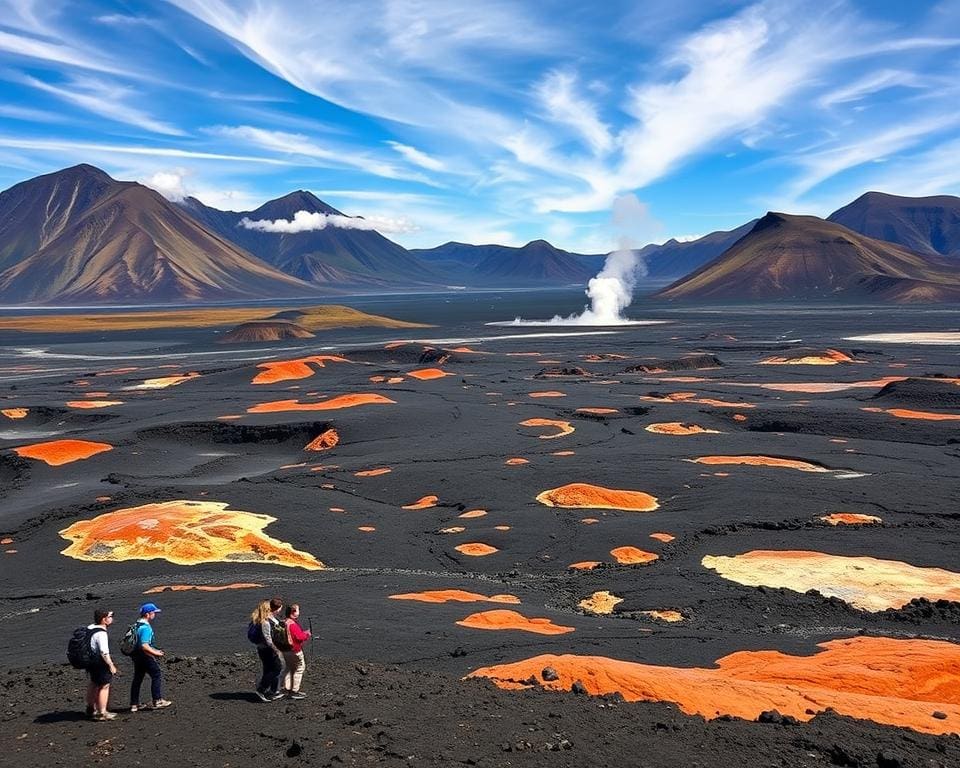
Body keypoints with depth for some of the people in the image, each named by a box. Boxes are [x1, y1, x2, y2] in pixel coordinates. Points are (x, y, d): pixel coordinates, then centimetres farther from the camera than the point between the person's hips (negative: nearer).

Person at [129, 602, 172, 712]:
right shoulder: (146, 628, -21)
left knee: (137, 678, 14)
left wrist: (154, 650, 21)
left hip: (136, 656, 10)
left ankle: (134, 704, 19)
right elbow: (144, 646, -27)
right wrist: (156, 653, -16)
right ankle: (158, 701, 2)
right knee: (157, 675, 0)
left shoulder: (137, 625, 12)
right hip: (144, 656, -10)